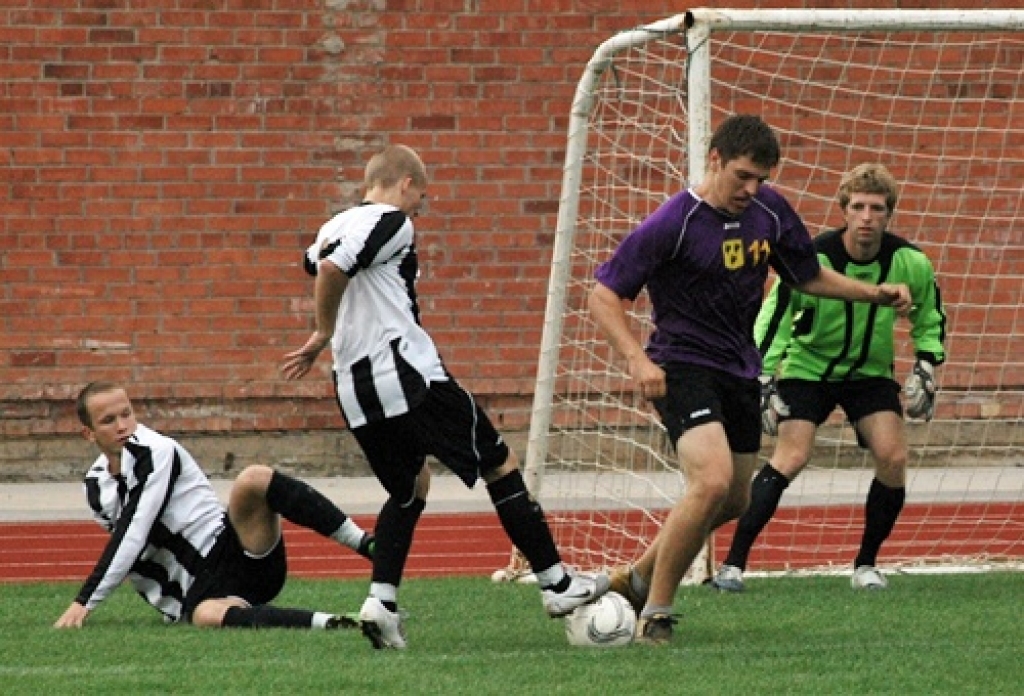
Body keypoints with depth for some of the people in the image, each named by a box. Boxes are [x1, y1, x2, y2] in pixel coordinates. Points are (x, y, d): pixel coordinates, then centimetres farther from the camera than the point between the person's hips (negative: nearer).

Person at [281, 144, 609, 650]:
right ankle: (556, 584, 5)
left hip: (357, 393, 8)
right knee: (501, 466, 5)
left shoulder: (335, 225, 17)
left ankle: (382, 599, 4)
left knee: (410, 489, 23)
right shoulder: (391, 222, -7)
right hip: (410, 376, -8)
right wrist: (323, 335, -11)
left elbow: (315, 262, 41)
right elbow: (333, 268, -22)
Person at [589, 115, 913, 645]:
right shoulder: (673, 223, -17)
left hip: (740, 372, 8)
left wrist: (876, 294, 5)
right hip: (683, 366, -8)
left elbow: (808, 277, 18)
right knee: (713, 482, -26)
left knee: (732, 502, 16)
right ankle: (655, 616, -13)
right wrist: (636, 359, -28)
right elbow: (604, 295, -14)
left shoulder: (769, 211, 3)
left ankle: (637, 581, 37)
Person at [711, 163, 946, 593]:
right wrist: (764, 386, -22)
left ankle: (866, 565, 3)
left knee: (893, 456, -16)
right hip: (807, 367, -3)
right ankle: (733, 564, -16)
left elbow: (930, 320, 5)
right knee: (791, 458, -20)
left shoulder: (910, 263, -15)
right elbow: (772, 321, -17)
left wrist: (925, 372, -6)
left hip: (871, 372, 3)